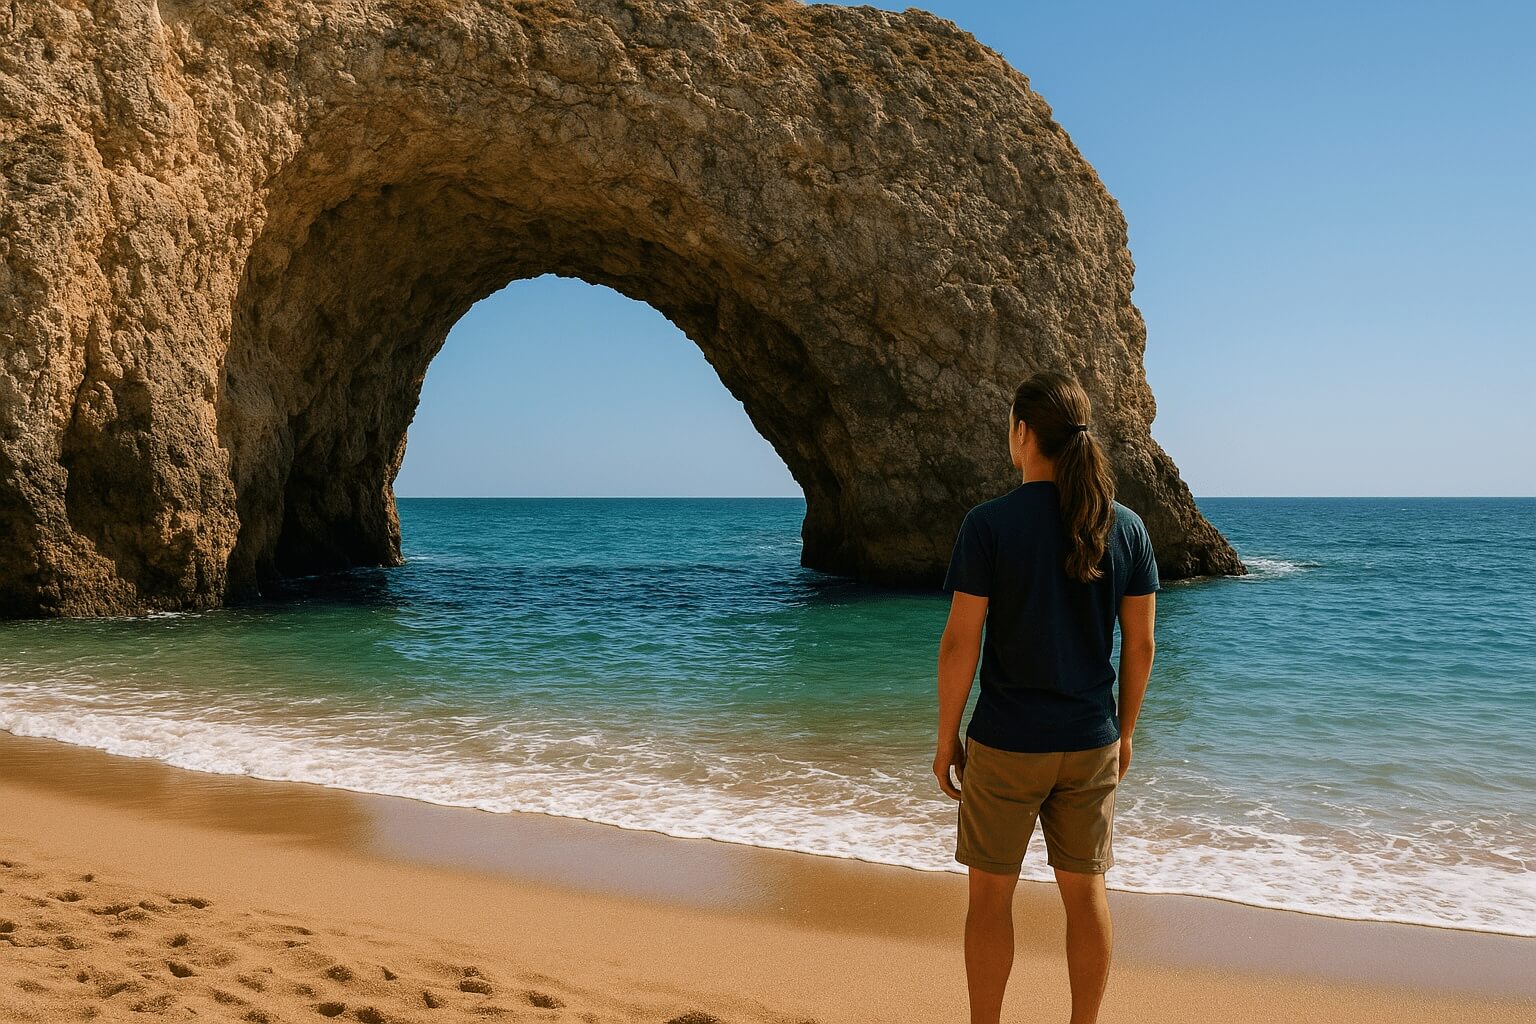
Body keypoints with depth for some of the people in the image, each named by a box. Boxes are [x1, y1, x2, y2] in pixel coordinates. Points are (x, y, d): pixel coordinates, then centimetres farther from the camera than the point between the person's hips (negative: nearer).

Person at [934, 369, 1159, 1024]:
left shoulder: (990, 523, -14)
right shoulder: (1126, 526, -2)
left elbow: (960, 642, -13)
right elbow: (1140, 644, 2)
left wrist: (946, 739, -3)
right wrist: (1124, 732, 14)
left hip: (1006, 743, -4)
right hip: (1091, 744, 4)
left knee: (990, 893, 11)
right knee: (1085, 891, 15)